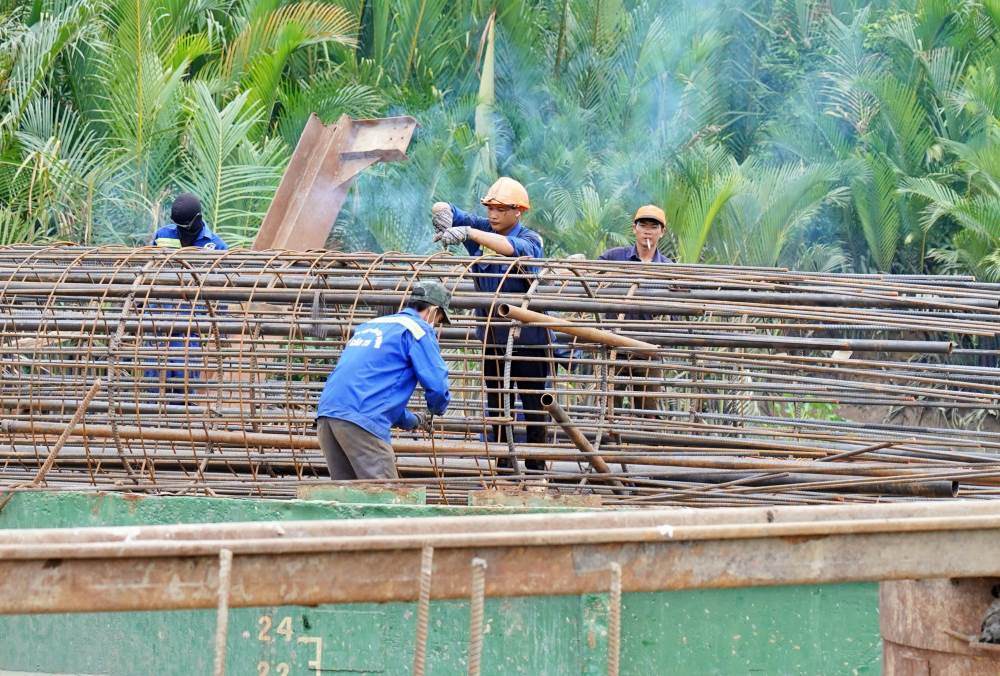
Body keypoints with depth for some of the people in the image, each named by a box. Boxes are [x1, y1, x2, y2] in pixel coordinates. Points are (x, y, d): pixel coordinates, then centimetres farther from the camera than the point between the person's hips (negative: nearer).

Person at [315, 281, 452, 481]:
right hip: (363, 420, -8)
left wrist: (413, 420, 45)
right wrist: (437, 408, 20)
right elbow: (437, 385, -4)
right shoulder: (418, 329, 4)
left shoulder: (370, 325, 29)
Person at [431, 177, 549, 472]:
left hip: (526, 334, -5)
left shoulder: (530, 239, -11)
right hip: (491, 333, 5)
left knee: (532, 401, 0)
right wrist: (444, 213, -25)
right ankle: (502, 465, 15)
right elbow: (443, 210, 1)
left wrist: (467, 233, -43)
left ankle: (535, 466, 7)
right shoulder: (482, 229, 3)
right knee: (494, 400, 8)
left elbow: (512, 247, -34)